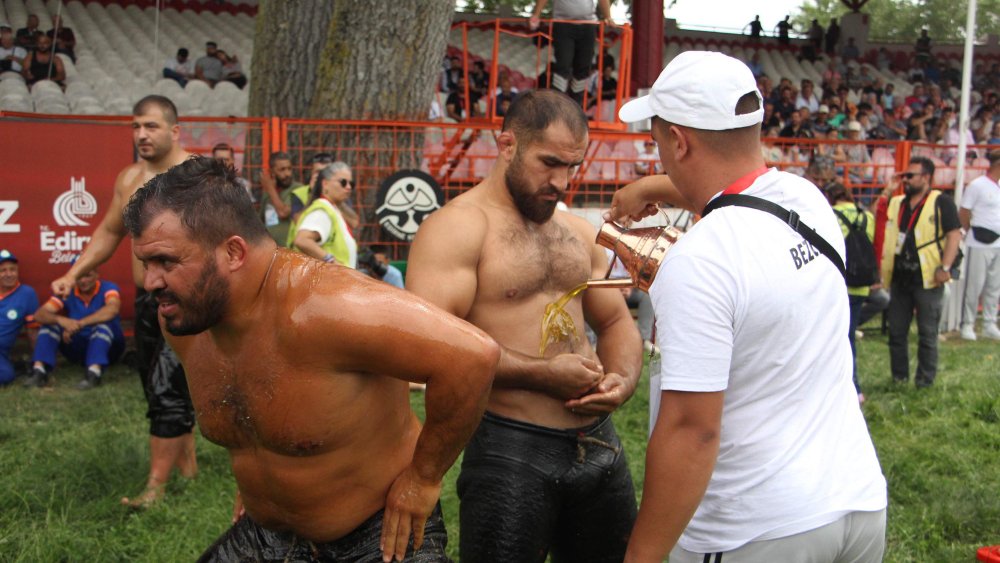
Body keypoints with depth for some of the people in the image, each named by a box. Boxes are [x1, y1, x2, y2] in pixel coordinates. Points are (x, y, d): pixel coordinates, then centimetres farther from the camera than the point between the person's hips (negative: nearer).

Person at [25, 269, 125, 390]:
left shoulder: (107, 288, -14)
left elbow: (112, 309, -38)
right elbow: (39, 314, -17)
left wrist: (79, 324, -41)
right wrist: (60, 319, -39)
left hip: (108, 348, -4)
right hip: (78, 346, 4)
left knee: (104, 322, -33)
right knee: (50, 323, -14)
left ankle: (94, 374, -49)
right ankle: (39, 372, -28)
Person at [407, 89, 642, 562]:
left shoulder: (578, 231, 14)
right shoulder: (456, 228, -10)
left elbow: (616, 322, 20)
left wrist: (623, 379, -3)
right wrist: (543, 374, -20)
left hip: (599, 445, 7)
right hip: (511, 450, -7)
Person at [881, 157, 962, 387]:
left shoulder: (942, 202, -3)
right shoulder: (896, 203, 14)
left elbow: (954, 234, -8)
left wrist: (945, 267, -17)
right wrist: (886, 193, 5)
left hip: (927, 279, -6)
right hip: (899, 279, 6)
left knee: (927, 333, 2)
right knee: (896, 332, 10)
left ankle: (925, 381, 10)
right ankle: (899, 378, 21)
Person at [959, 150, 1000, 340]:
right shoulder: (977, 185, -9)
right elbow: (963, 215, -6)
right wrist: (973, 232, 2)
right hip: (980, 244, -6)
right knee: (975, 285, -1)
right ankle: (967, 324, 8)